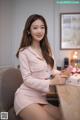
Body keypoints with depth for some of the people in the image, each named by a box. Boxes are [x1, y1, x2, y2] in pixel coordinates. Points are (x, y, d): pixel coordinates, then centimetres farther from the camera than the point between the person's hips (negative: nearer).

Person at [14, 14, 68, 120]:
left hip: (41, 98, 6)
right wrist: (51, 82, -23)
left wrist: (62, 74, -6)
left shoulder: (46, 50, 11)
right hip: (26, 98, -6)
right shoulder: (24, 52, -9)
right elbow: (27, 79, -13)